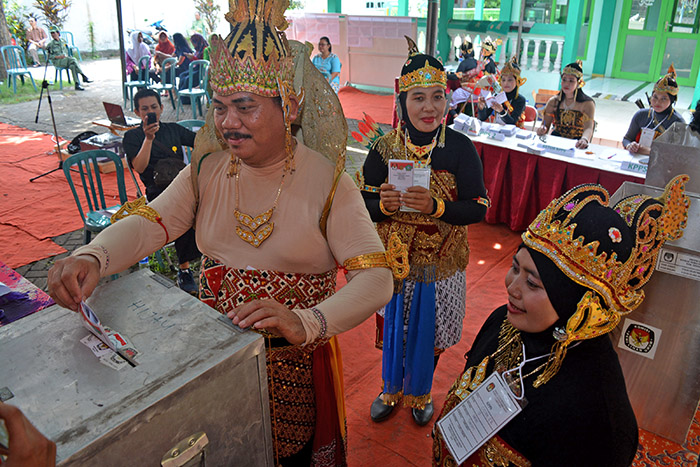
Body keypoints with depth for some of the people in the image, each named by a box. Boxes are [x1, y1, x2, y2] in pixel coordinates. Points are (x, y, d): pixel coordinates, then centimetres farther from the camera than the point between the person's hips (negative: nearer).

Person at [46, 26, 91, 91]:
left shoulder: (63, 41, 19)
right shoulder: (50, 44, 8)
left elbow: (67, 52, 25)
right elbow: (49, 56, 1)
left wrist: (66, 55, 3)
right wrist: (58, 57, -14)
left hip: (66, 60, 4)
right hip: (57, 61, -4)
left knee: (72, 66, -33)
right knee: (73, 59, -32)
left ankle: (77, 85, -43)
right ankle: (84, 76, -36)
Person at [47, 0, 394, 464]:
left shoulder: (327, 180, -17)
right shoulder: (207, 169, -3)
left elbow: (376, 278, -23)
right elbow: (149, 222, -10)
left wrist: (306, 323, -39)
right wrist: (91, 257, -32)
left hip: (296, 360, -3)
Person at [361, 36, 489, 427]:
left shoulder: (460, 148, -11)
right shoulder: (384, 149, -8)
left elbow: (478, 208, -11)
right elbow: (364, 207, -3)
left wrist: (435, 206, -28)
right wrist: (385, 204, -25)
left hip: (441, 265, -1)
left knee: (430, 332, 16)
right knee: (393, 329, 17)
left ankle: (421, 391, 45)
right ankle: (391, 388, 45)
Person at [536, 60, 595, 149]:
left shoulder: (587, 104, -5)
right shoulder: (553, 101, 7)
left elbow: (588, 128, -19)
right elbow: (545, 124, 5)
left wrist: (584, 139, -44)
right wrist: (542, 129, -22)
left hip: (576, 145, -3)